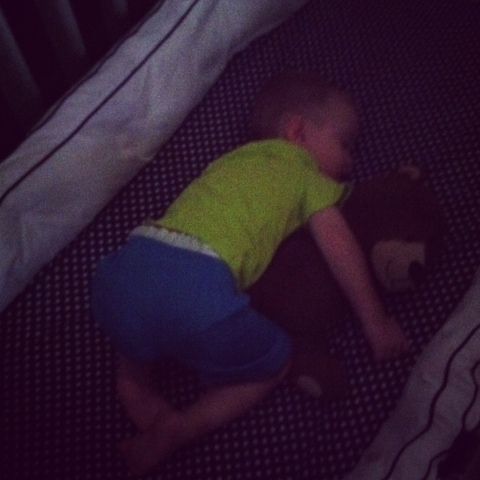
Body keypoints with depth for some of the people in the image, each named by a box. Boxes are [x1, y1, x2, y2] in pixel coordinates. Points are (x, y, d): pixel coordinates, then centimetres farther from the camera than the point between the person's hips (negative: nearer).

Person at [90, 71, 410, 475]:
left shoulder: (235, 157, 31)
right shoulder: (304, 170, 15)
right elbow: (341, 251, 11)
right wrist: (376, 323, 20)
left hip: (127, 268, 6)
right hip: (197, 284, -6)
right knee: (274, 363, 19)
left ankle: (137, 390, 16)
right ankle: (179, 430, 6)